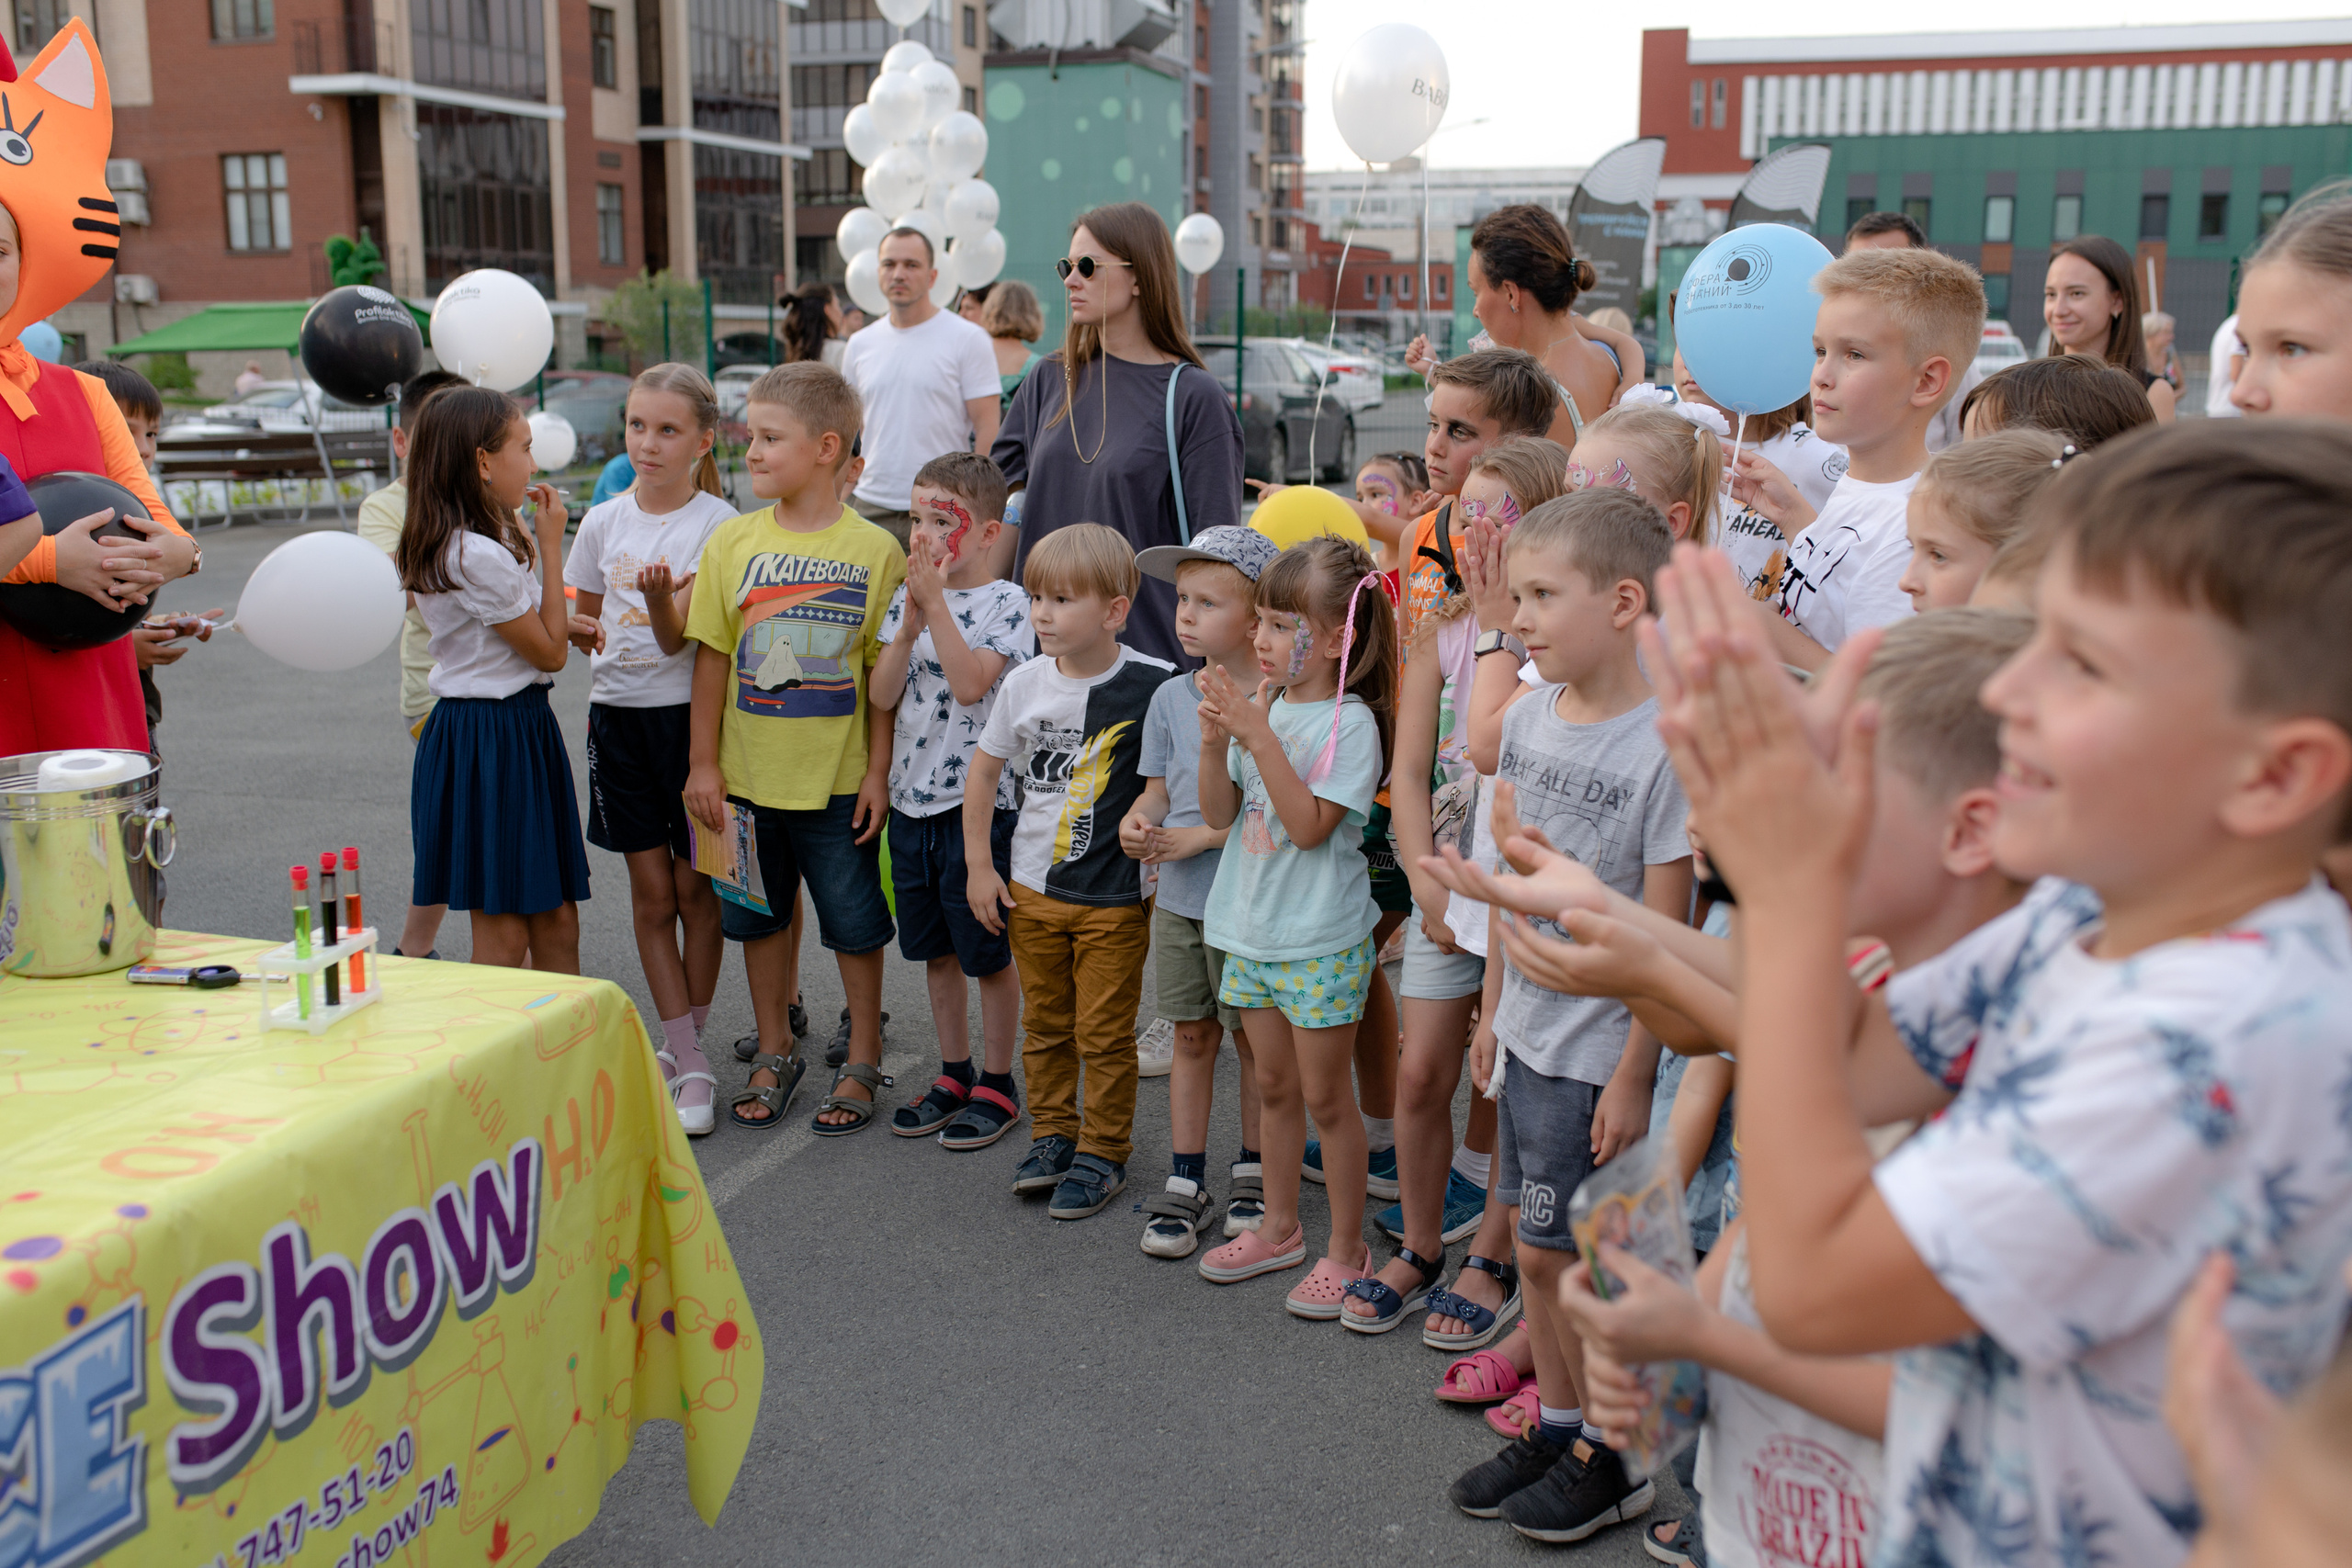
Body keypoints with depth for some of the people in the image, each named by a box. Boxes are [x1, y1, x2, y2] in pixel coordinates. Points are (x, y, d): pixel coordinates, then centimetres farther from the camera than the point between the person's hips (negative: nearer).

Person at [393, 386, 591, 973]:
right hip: (491, 740, -10)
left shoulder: (483, 541, 12)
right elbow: (550, 651, -11)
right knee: (503, 935, -2)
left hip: (522, 729, 10)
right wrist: (550, 544, -8)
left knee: (556, 922, 11)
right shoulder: (480, 556, -19)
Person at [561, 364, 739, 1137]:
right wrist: (581, 629, -5)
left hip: (690, 713, -4)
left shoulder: (717, 523, -8)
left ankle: (683, 1049, 21)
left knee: (696, 890, 4)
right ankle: (689, 1063, 11)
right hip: (618, 715, 4)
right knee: (651, 893, 5)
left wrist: (659, 596, -35)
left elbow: (677, 637, -15)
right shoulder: (605, 521, 6)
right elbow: (580, 616, 17)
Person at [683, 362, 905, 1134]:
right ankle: (775, 1055, 33)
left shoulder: (875, 550, -8)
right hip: (748, 774, 3)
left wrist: (879, 771, -8)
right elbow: (713, 657, 1)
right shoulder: (733, 542, -2)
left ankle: (861, 1063, 26)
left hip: (840, 779, -3)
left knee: (855, 923, 9)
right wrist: (704, 763, 0)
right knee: (760, 915, 15)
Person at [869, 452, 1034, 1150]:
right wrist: (910, 622, -13)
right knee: (935, 948, 16)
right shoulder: (905, 598, 8)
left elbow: (971, 684, -22)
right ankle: (953, 1074, 29)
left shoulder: (1006, 602, -8)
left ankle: (997, 1083, 18)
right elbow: (882, 695, -1)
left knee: (989, 949, 4)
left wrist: (936, 602, -21)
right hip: (912, 797, 6)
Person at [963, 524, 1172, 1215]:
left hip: (1115, 898, -4)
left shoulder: (1150, 686, -15)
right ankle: (1052, 1134, 33)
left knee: (1104, 1034, 6)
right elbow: (984, 769, 8)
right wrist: (978, 866, 7)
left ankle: (1103, 1153, 21)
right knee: (1044, 1026, 16)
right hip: (1031, 890, 4)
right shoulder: (1026, 683, -3)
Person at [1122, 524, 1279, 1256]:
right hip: (1177, 897, 5)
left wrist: (1200, 836, -20)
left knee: (1253, 1036, 9)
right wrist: (1139, 821, -11)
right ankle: (1185, 1182, 21)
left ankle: (1253, 1172, 27)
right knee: (1191, 1035, 13)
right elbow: (1158, 788, 10)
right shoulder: (1171, 697, 5)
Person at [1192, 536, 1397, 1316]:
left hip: (1322, 941, -6)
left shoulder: (1350, 723, -15)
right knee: (1274, 1086, 18)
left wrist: (1258, 737, -26)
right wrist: (1216, 741, -11)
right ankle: (1279, 1228, 33)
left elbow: (1310, 825, -23)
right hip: (1255, 929, 7)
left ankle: (1346, 1250, 17)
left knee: (1325, 1096, 3)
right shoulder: (1264, 704, 4)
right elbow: (1220, 813, 5)